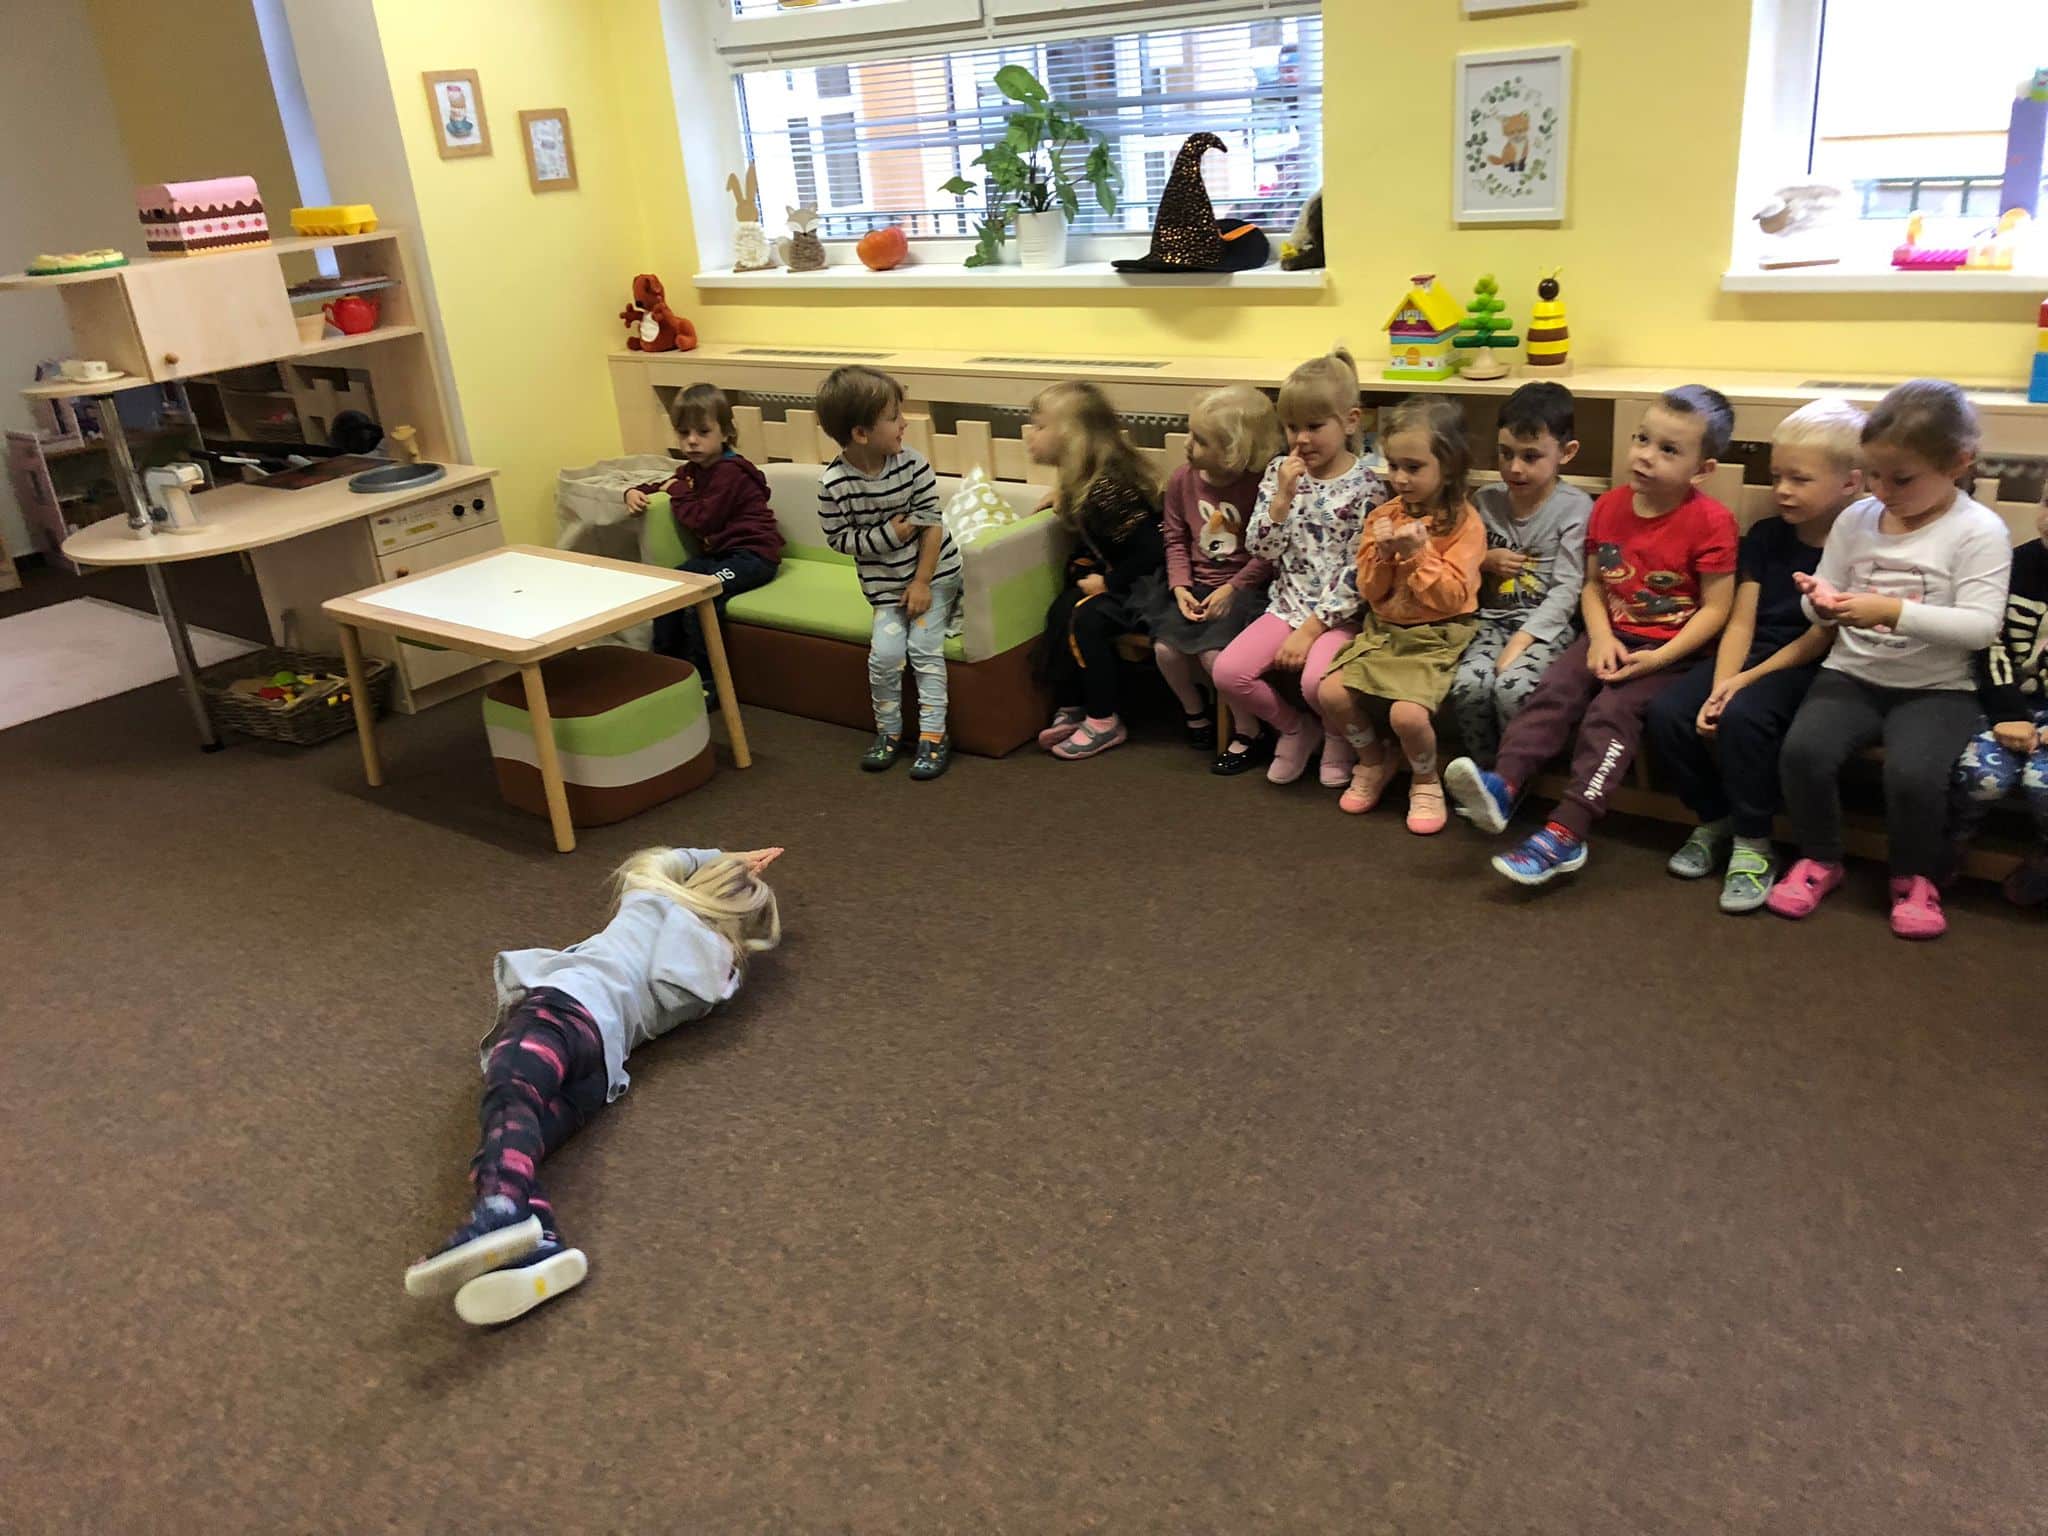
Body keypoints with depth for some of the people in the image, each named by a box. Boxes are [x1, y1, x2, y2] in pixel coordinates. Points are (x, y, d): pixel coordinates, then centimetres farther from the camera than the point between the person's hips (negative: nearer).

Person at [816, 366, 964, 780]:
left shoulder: (912, 464, -15)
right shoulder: (835, 483, -16)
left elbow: (932, 523, -10)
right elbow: (838, 537, -7)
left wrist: (922, 582, -12)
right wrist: (887, 536, -20)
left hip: (935, 571, 0)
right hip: (885, 583, 0)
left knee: (924, 645, -12)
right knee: (884, 653, -12)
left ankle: (933, 735, -3)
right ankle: (889, 732, 10)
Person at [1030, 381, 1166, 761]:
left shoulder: (1108, 486, -27)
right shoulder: (1079, 479, 2)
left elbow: (1150, 551, -28)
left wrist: (1108, 583, -20)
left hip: (1143, 581, -9)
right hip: (1108, 574, 9)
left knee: (1087, 618, -24)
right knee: (1061, 611, -10)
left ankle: (1104, 723, -10)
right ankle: (1070, 709, -1)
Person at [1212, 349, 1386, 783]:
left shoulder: (1366, 486, -9)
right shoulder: (1280, 472, 5)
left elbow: (1358, 573, -11)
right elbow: (1261, 549, 1)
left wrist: (1311, 628, -16)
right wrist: (1283, 496, -14)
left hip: (1338, 614, -5)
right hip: (1286, 604, 5)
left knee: (1316, 681, -32)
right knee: (1228, 670, -16)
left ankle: (1337, 735, 6)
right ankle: (1293, 726, 12)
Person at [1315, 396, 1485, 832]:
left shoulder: (1464, 522, -10)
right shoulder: (1384, 516, 5)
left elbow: (1453, 597, -15)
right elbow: (1369, 591, 4)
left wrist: (1419, 553, -23)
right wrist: (1382, 554, -14)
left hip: (1438, 637, -6)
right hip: (1383, 630, 6)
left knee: (1406, 713, -27)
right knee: (1332, 692, -12)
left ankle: (1425, 780, 6)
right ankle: (1374, 761, 15)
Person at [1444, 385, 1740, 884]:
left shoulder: (1710, 521, -11)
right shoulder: (1610, 506, 5)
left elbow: (1715, 608, -11)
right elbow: (1594, 585, 9)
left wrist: (1659, 658, -20)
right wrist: (1601, 637, -9)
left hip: (1670, 648, -6)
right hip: (1612, 636, 6)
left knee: (1612, 712, -24)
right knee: (1553, 691, -18)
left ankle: (1564, 834, -29)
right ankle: (1502, 786, -31)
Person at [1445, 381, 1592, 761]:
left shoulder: (1575, 507, -4)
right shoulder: (1484, 502, 8)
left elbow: (1566, 589, -9)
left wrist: (1522, 640, -19)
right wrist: (1483, 563, -4)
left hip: (1546, 623, -3)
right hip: (1491, 619, 3)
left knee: (1512, 686, -32)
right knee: (1467, 685, -27)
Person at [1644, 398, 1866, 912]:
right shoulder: (1765, 536, 10)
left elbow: (1818, 642, -9)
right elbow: (1741, 622, 2)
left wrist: (1745, 681, -16)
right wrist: (1719, 686, -13)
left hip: (1804, 669, -5)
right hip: (1747, 658, 6)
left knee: (1743, 717, -34)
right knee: (1667, 711, -19)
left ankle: (1752, 845, -15)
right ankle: (1714, 820, 4)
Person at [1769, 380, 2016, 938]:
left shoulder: (1978, 531, -7)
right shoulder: (1856, 519, 5)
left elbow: (1981, 627, -16)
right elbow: (1825, 602, 12)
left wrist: (1894, 611, -28)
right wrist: (1823, 604, -13)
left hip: (1936, 688, -3)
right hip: (1852, 675, 4)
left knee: (1914, 773, -29)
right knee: (1802, 750, -23)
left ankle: (1915, 877, 3)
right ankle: (1820, 860, 5)